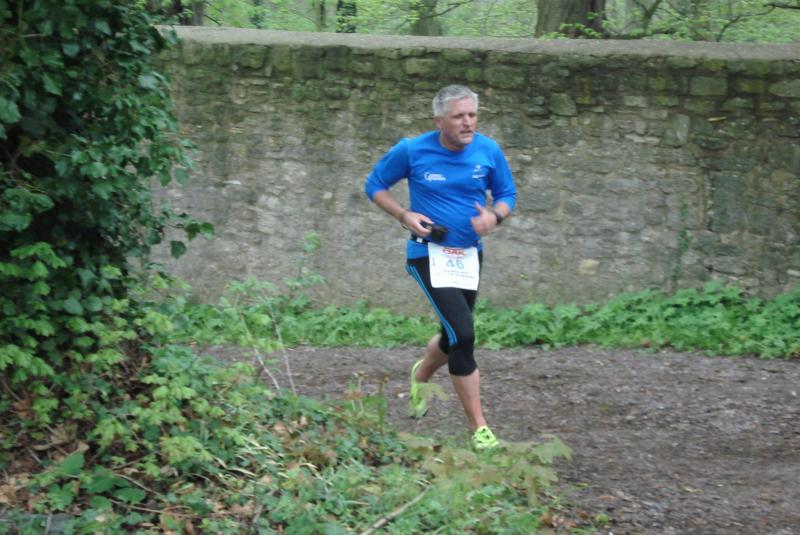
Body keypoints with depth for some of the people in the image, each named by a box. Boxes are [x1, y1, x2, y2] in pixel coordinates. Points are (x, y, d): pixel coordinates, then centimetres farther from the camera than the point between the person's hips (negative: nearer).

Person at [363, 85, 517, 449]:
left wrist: (495, 216, -14)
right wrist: (405, 216, -12)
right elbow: (374, 185, 4)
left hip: (469, 255, 5)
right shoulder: (412, 151, -11)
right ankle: (479, 429, -13)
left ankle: (420, 375, 54)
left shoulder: (488, 152, -4)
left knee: (455, 337, 18)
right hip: (429, 253, -5)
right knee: (463, 335, -18)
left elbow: (507, 194, 9)